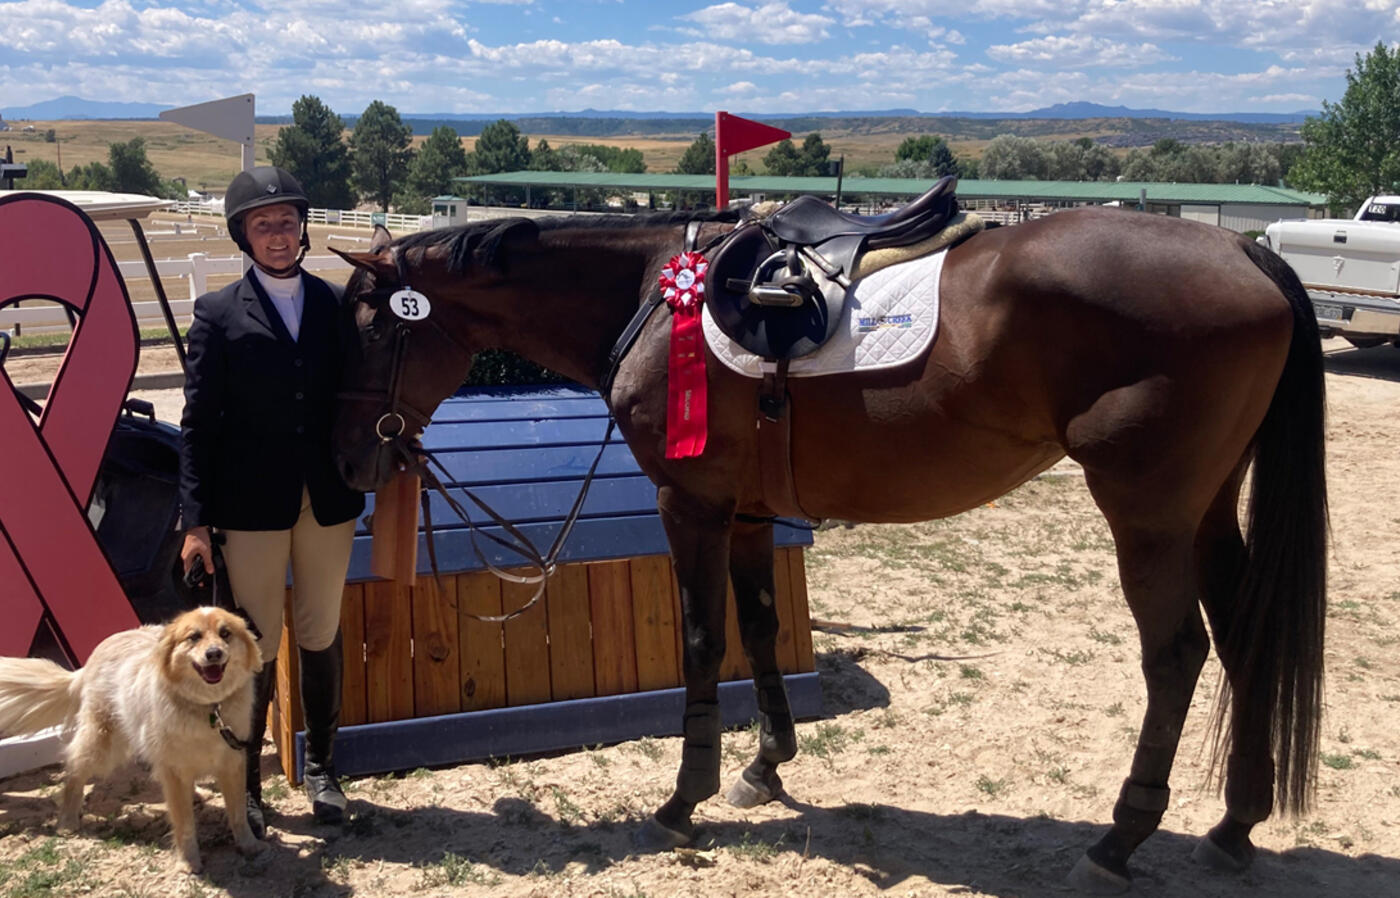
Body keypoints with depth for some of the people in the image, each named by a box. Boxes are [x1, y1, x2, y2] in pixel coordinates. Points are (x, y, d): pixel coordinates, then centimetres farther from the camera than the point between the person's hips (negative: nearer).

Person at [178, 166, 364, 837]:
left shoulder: (337, 304, 6)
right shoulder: (218, 314, -2)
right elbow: (199, 422, -4)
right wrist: (196, 521, -8)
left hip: (328, 502, 3)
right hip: (253, 505, -2)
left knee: (322, 638, 14)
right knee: (256, 648, 6)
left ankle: (320, 767, 29)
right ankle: (246, 782, 21)